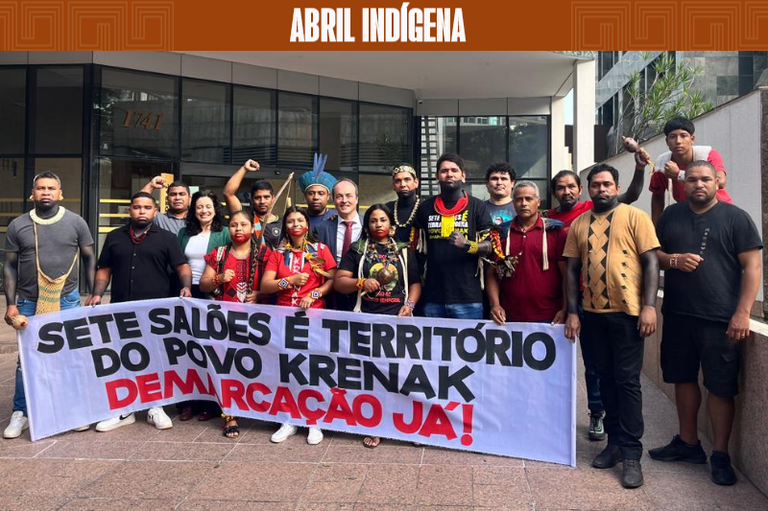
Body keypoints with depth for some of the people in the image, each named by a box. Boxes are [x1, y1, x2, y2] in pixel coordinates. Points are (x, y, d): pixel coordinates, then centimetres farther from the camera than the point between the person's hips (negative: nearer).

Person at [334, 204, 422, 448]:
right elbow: (339, 282, 6)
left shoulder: (404, 251, 15)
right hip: (367, 318, 0)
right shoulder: (357, 250, 11)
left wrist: (409, 304, -4)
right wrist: (361, 282, -12)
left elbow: (416, 282, 13)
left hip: (398, 318, 1)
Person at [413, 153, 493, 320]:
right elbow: (418, 246, 18)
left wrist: (466, 245, -20)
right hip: (432, 298, 3)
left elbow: (490, 246, 0)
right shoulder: (425, 207, 12)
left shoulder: (477, 206, 4)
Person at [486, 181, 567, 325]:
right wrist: (495, 304, -5)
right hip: (510, 317, 2)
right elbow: (492, 273, 7)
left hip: (549, 317, -1)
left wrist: (565, 309, -9)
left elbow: (566, 274, -1)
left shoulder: (555, 231, 0)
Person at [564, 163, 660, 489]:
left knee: (627, 381, 0)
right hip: (592, 313, 4)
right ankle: (615, 441, 26)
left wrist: (649, 306, -13)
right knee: (606, 379, 13)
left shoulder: (635, 217, -1)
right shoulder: (579, 225, 10)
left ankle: (631, 454, 9)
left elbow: (651, 261, -5)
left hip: (627, 312, -4)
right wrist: (572, 312, 5)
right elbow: (572, 269, 10)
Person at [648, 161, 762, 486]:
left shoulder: (735, 218, 0)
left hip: (720, 320, -4)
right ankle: (688, 443, 29)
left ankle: (720, 455, 17)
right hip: (677, 316, 4)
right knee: (683, 379, 13)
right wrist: (673, 260, -9)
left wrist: (742, 313, -13)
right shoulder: (671, 215, 11)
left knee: (720, 387, 2)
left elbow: (752, 267, -4)